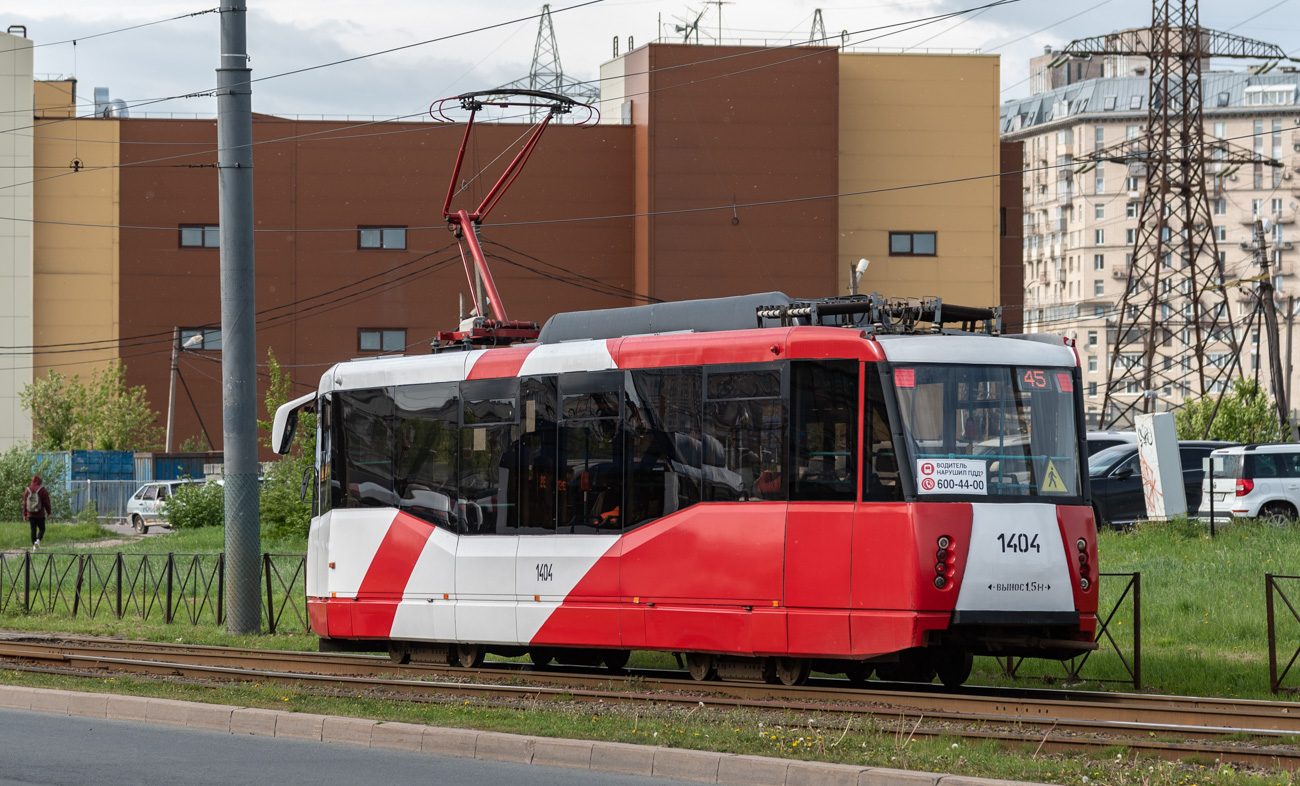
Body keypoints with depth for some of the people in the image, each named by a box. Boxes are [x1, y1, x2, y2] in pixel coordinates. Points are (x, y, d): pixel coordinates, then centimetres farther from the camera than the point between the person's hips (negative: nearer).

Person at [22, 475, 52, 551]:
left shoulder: (27, 490, 3)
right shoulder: (42, 490, -7)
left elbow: (25, 503, 6)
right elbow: (47, 502, -4)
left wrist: (25, 515, 12)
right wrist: (49, 512, 8)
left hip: (30, 514, 3)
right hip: (40, 514, -3)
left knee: (33, 530, 9)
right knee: (42, 529, 9)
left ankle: (34, 545, 4)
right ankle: (38, 540, -16)